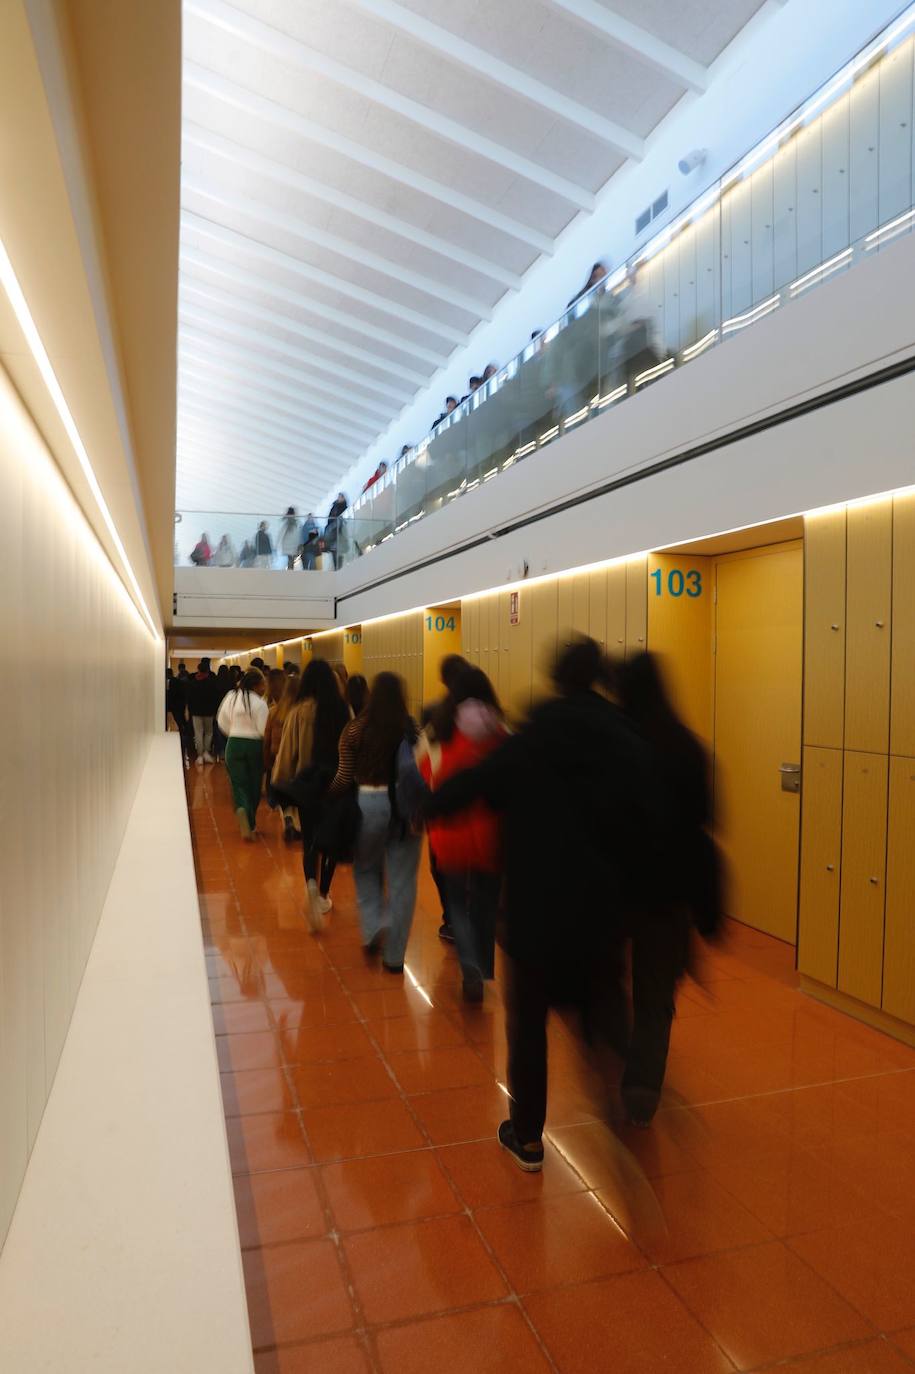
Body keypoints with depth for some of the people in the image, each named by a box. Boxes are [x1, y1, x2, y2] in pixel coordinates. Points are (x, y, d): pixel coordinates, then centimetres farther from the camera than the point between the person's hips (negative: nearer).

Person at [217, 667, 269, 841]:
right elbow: (264, 730, -17)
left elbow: (222, 722, 6)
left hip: (234, 745, 3)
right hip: (255, 745, -3)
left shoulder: (231, 696, 0)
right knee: (254, 786, 14)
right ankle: (250, 822, 21)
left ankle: (242, 810, -23)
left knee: (239, 784, 7)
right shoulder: (259, 702, -15)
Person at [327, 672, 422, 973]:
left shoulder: (355, 729, -6)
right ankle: (394, 954, 17)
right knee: (401, 880, 10)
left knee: (366, 871, 23)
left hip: (369, 804, 0)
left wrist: (322, 793, 13)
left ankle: (373, 928, 5)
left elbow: (345, 779, -4)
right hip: (406, 807, 1)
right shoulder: (412, 729, -4)